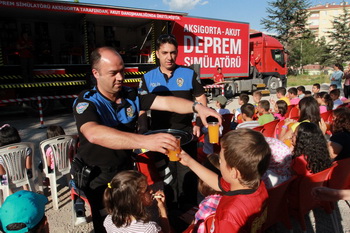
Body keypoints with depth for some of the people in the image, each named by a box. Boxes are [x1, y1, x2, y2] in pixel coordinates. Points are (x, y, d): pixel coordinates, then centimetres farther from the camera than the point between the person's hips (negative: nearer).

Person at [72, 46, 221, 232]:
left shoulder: (131, 96, -8)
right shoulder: (86, 102, -23)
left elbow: (165, 102, -16)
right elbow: (94, 134, -43)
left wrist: (196, 107, -35)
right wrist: (144, 141, -55)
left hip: (127, 170, 5)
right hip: (99, 177, -4)